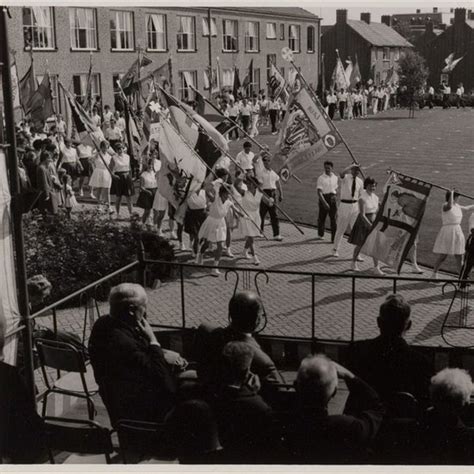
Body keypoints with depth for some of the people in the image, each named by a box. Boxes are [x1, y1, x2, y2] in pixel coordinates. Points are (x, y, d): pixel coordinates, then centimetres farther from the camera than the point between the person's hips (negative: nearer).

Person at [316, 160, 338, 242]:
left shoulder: (335, 178, 6)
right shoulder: (321, 178, -9)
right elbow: (319, 192, -15)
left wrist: (334, 195, 2)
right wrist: (324, 202, -24)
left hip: (332, 199, 3)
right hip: (323, 198, -3)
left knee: (333, 218, -5)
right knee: (321, 218, 9)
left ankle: (334, 238, -4)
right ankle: (320, 235, 29)